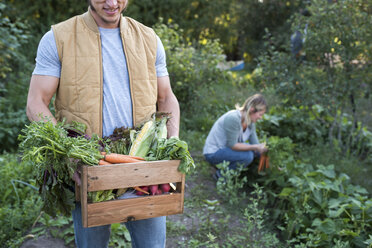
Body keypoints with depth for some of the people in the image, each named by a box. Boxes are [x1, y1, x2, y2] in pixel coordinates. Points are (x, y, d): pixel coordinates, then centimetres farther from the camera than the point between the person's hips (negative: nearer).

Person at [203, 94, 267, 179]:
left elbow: (255, 143, 5)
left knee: (257, 152, -3)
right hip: (213, 153, -9)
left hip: (225, 149, 9)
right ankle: (222, 174, -6)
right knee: (248, 155, -25)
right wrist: (255, 147, -28)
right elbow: (232, 145, -26)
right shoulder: (233, 118, -27)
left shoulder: (251, 122, -2)